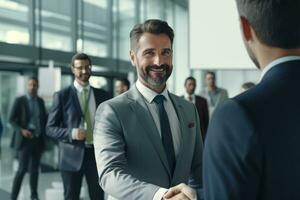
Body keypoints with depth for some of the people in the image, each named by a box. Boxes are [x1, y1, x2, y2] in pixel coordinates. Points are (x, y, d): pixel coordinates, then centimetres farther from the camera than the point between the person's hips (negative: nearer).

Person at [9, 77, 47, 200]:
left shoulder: (40, 101, 9)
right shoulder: (19, 100, -4)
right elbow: (12, 119, -6)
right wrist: (21, 130, -21)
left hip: (38, 139, 4)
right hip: (25, 139, -4)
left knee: (34, 169, 11)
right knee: (22, 169, -11)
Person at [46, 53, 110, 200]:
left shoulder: (102, 95, 8)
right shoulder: (62, 95, 0)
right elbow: (50, 128, -2)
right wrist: (71, 133, -20)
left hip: (97, 154, 2)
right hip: (72, 155, -2)